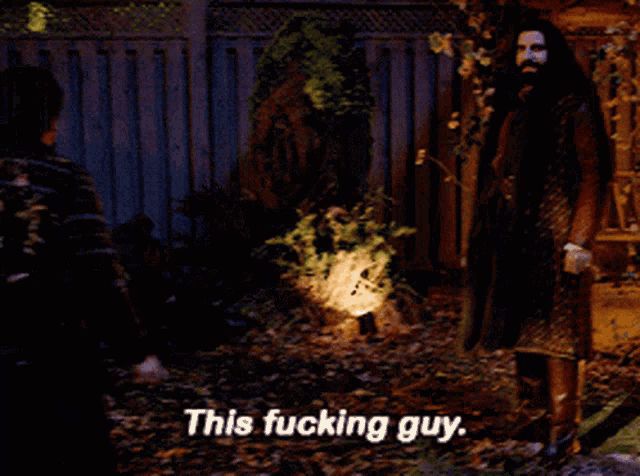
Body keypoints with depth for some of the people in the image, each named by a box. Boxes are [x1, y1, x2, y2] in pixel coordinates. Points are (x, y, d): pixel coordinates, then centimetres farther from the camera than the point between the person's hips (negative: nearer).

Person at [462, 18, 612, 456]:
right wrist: (491, 231, 15)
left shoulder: (573, 108, -6)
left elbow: (592, 177, -10)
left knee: (554, 329, -6)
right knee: (523, 326, 11)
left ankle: (563, 427, -1)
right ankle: (535, 412, 21)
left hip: (555, 237, -7)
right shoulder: (514, 108, 14)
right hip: (514, 238, 7)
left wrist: (580, 242, -17)